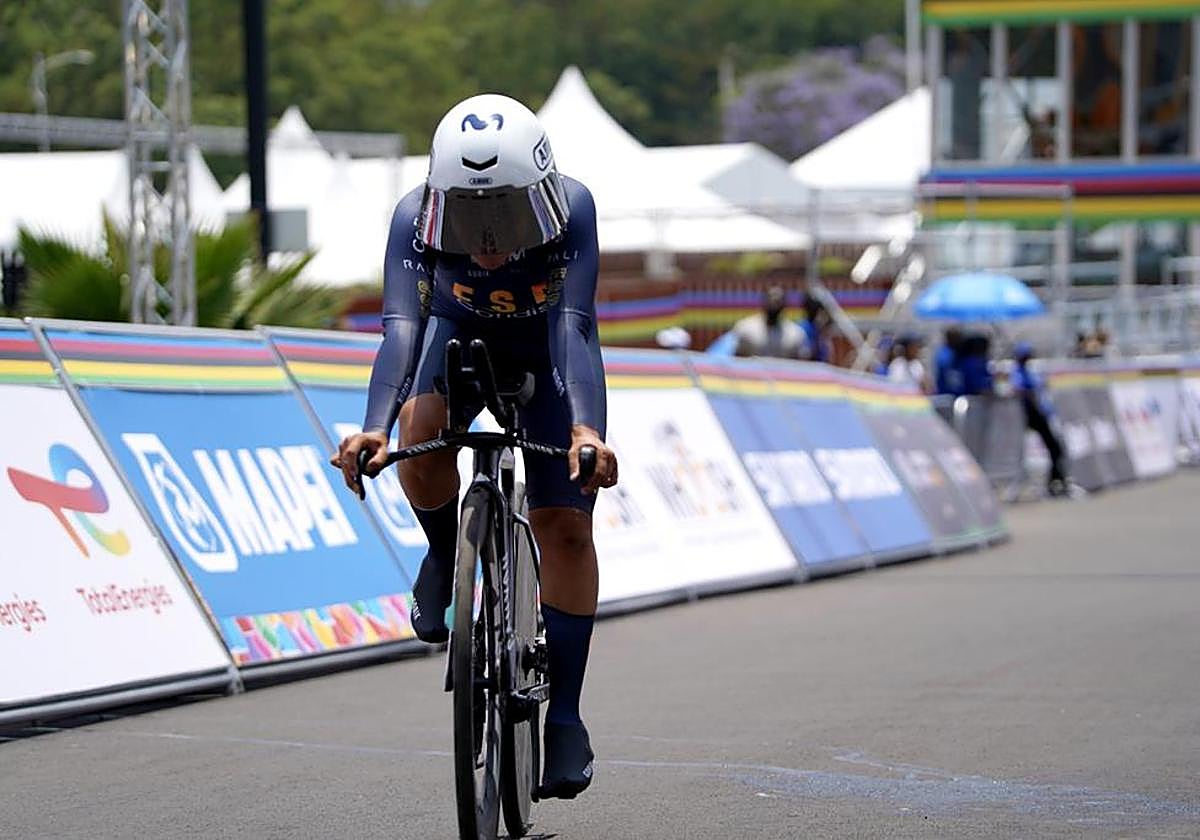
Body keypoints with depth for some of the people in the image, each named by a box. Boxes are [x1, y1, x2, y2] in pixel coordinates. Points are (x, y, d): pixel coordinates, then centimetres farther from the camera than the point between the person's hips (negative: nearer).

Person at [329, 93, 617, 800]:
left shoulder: (572, 208, -36)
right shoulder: (418, 217, -33)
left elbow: (575, 325, -44)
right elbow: (402, 326, -43)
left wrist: (587, 430, -60)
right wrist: (375, 428, -60)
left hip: (546, 355, -1)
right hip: (460, 338, 1)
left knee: (565, 528, -11)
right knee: (420, 439, -31)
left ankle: (564, 713, -2)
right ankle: (446, 554, 0)